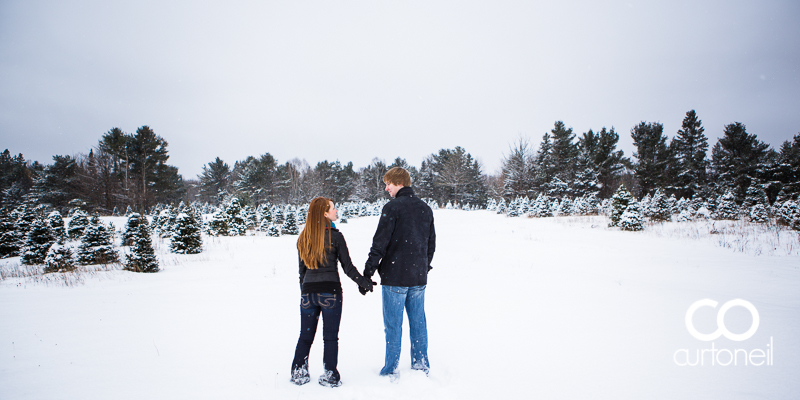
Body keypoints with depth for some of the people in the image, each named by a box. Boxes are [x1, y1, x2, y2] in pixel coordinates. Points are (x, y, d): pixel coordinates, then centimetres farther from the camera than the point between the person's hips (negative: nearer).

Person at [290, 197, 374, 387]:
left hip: (308, 291, 4)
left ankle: (299, 373, 18)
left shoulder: (303, 238, 6)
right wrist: (365, 283, 3)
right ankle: (330, 376, 8)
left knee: (305, 335, 15)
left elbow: (302, 269, 12)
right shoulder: (335, 236, -9)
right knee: (330, 336, 5)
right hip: (330, 291, -4)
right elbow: (348, 267, -7)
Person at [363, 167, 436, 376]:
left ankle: (391, 369, 11)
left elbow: (380, 243, -14)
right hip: (419, 277, 6)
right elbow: (431, 242, 16)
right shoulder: (425, 209, 10)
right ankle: (421, 364, 21)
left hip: (395, 277, -6)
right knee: (418, 322, 14)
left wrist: (368, 272, -8)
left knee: (393, 324, 3)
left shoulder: (392, 207, -12)